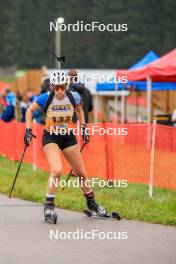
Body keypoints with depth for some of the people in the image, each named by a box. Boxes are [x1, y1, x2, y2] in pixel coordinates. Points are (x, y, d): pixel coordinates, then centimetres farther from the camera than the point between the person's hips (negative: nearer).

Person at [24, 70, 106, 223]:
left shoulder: (74, 97, -13)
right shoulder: (46, 98, -19)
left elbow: (79, 110, 11)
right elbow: (30, 111, -2)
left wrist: (83, 127, 6)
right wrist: (28, 130, -9)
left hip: (68, 136, 3)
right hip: (50, 137, -3)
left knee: (81, 173, 10)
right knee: (57, 170, -25)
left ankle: (91, 203, 31)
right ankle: (49, 206, -13)